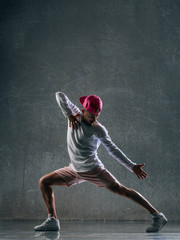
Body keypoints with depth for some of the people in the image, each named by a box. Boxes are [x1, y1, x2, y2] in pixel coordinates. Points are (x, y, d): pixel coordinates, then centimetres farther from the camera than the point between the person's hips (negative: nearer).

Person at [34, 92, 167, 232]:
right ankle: (53, 221, 1)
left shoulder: (99, 130, -12)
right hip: (75, 170, 6)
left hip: (93, 170, -6)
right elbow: (60, 95, 1)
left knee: (121, 190, -11)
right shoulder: (76, 114, 1)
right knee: (44, 182, 5)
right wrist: (69, 115, -11)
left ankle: (157, 216, -7)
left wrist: (132, 166, -18)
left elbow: (113, 150, -10)